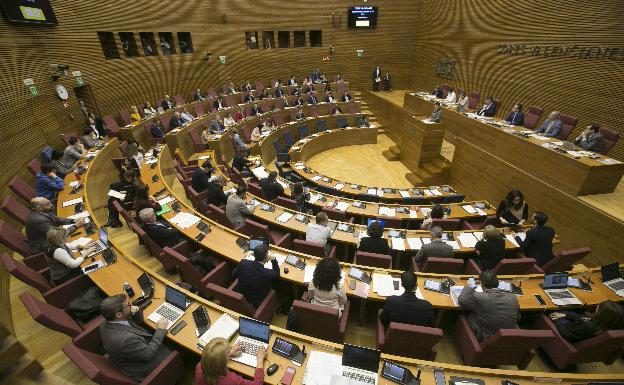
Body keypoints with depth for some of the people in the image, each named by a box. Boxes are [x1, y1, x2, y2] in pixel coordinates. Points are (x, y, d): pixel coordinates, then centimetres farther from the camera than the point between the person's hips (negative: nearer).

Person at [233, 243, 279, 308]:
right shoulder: (268, 274, -31)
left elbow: (234, 274, 1)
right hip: (255, 306, -4)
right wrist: (273, 260, 0)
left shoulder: (243, 263, -22)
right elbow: (277, 274, -5)